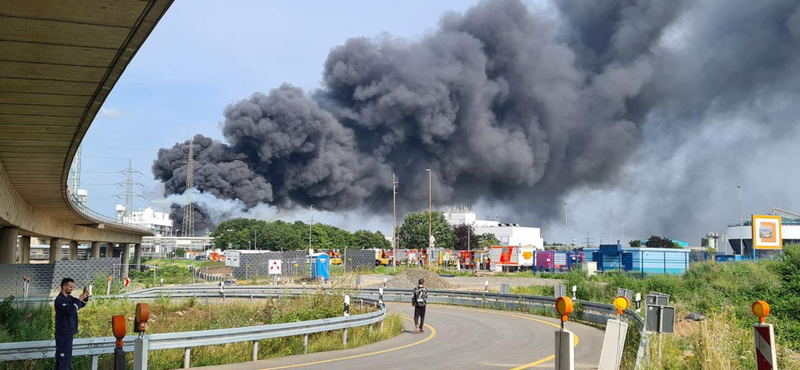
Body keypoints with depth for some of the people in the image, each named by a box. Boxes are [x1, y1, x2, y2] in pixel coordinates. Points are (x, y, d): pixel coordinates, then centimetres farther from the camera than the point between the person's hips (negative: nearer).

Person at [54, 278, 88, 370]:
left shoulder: (69, 297, 11)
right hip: (63, 333, -9)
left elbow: (81, 305, 17)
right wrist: (80, 299, -22)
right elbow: (71, 310, -28)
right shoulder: (59, 300, -17)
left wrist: (85, 296, 0)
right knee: (64, 356, -9)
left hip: (68, 332, 9)